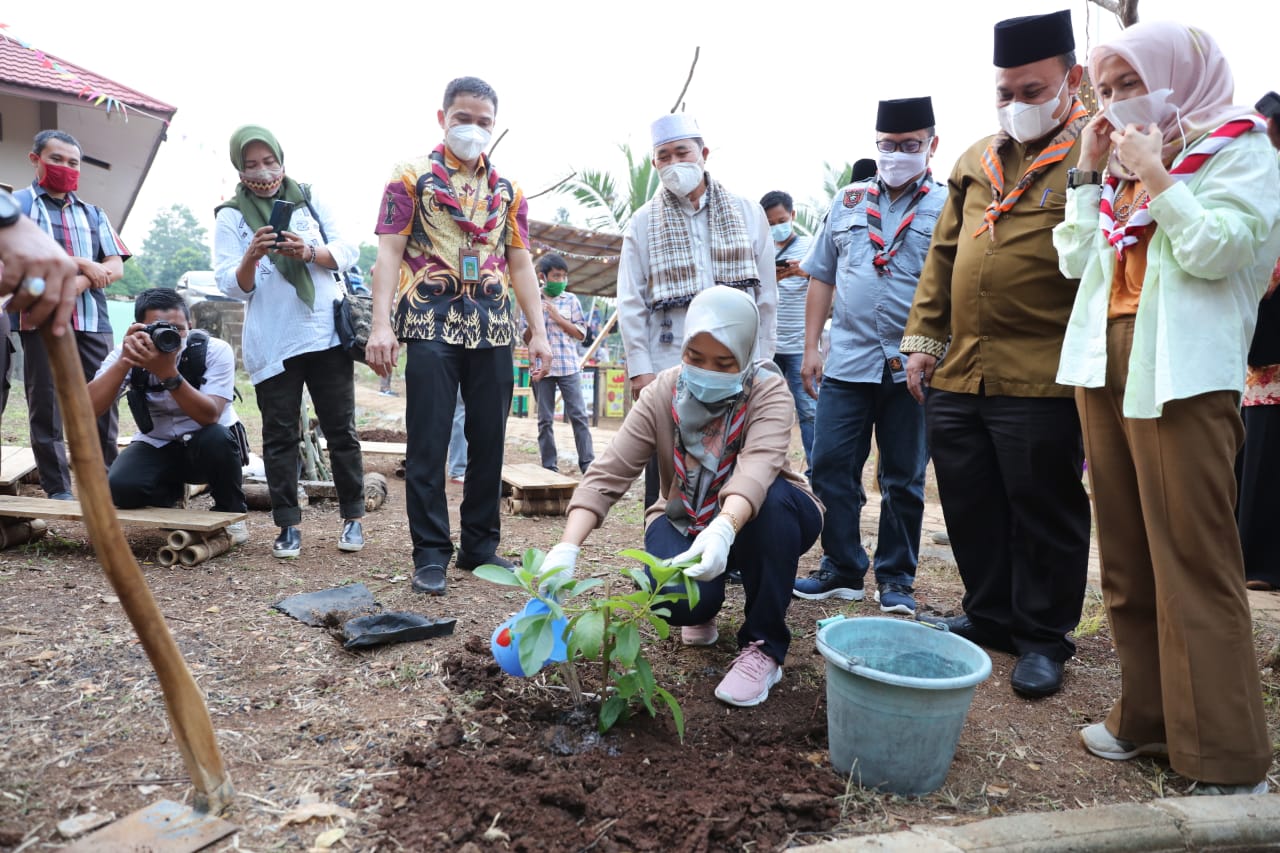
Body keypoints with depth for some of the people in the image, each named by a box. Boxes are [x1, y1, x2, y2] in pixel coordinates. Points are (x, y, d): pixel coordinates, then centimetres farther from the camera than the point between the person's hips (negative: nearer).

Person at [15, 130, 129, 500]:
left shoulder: (94, 213, 19)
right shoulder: (18, 204, 8)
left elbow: (115, 267, 7)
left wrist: (73, 285, -10)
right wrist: (81, 263, -9)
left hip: (92, 321, 3)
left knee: (102, 405, 2)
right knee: (45, 406, 1)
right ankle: (57, 490, 8)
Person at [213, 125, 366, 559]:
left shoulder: (311, 198, 9)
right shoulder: (231, 216, 6)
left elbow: (348, 251, 2)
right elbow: (232, 287, 0)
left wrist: (309, 251, -17)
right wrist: (251, 257, -20)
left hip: (328, 335, 1)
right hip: (272, 344, 0)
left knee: (341, 429, 5)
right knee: (279, 436, 3)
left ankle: (353, 517, 15)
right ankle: (288, 525, 12)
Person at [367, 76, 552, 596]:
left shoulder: (508, 191, 16)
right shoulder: (412, 177, 5)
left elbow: (520, 264, 15)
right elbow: (389, 253, -3)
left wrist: (538, 332, 6)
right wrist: (381, 324, -15)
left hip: (494, 325, 4)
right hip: (432, 322, -4)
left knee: (489, 439, 6)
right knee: (429, 442, -4)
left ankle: (481, 545, 18)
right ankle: (431, 554, 5)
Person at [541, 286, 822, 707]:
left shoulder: (769, 392, -21)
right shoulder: (661, 393, -16)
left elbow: (757, 468, -41)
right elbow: (607, 476, -23)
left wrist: (723, 530, -61)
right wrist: (567, 548, -38)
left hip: (755, 522, 0)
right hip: (686, 522, 1)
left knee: (776, 498, -36)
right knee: (677, 599, -31)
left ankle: (763, 647, -18)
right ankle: (704, 611, 11)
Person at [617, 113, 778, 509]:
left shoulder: (747, 213, 8)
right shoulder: (643, 224, 7)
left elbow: (766, 294, 7)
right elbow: (631, 303, 2)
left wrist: (763, 362, 4)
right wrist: (639, 368, -5)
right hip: (668, 371, 0)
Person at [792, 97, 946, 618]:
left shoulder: (949, 208, 2)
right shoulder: (847, 202, 13)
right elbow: (822, 277, 14)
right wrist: (811, 347, 7)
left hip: (912, 368, -2)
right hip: (846, 361, 3)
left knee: (903, 479, 7)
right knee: (831, 468, 2)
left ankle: (896, 580, 21)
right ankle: (842, 570, 17)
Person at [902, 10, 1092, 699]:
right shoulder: (974, 163, 16)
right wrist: (924, 337, 12)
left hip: (1040, 384, -6)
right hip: (957, 378, 6)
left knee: (1044, 511, 5)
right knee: (970, 506, 13)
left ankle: (1044, 637, 22)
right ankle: (990, 615, 32)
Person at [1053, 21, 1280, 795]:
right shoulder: (1123, 159, 20)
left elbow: (1217, 250, -14)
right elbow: (1076, 260, 13)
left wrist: (1154, 176, -10)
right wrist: (1091, 174, 8)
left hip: (1181, 377, -7)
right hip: (1105, 367, 7)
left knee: (1193, 564, -7)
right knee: (1128, 557, 10)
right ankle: (1149, 716, 22)